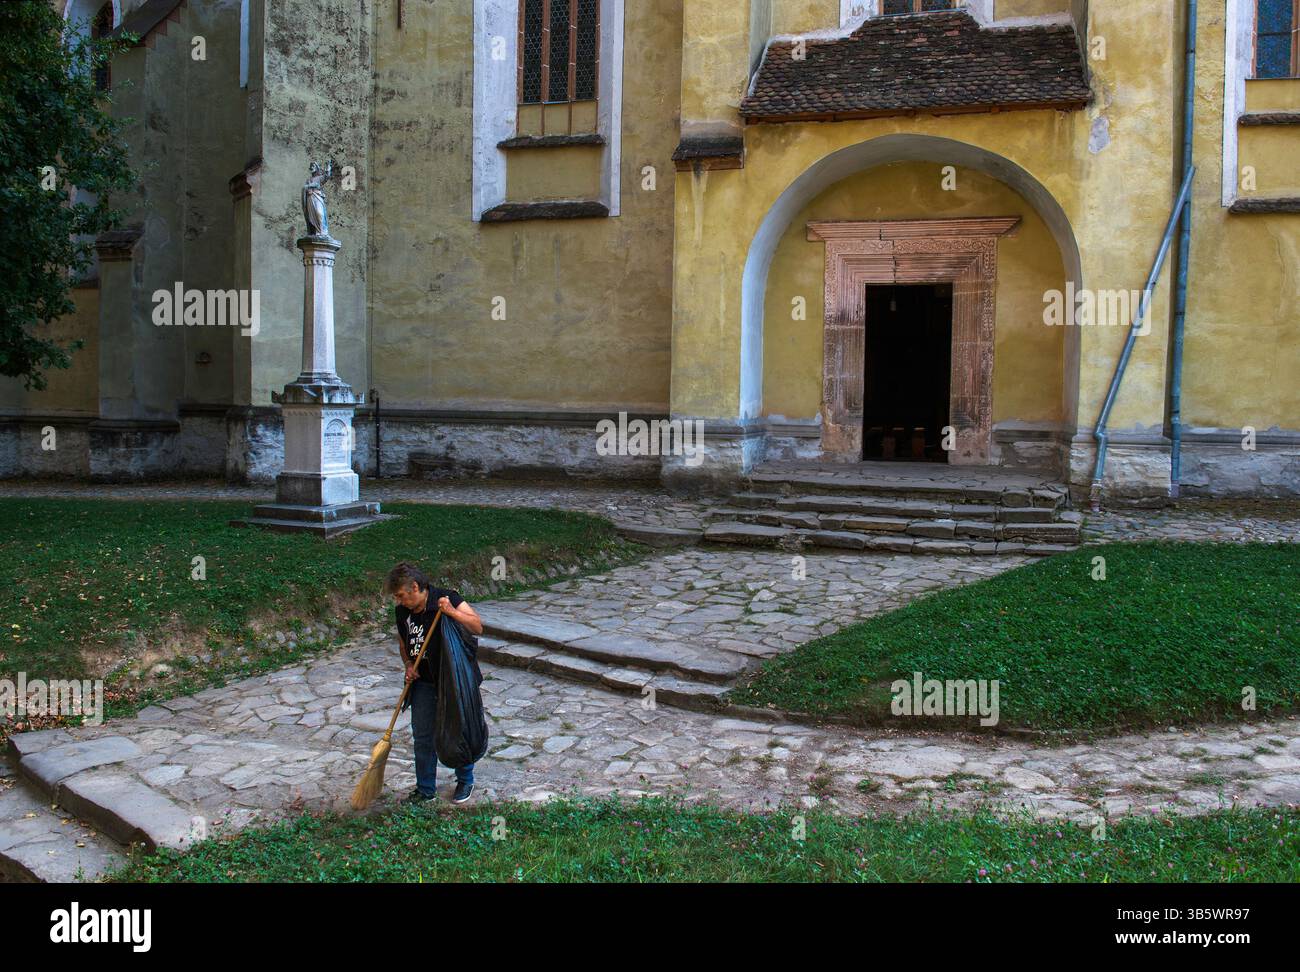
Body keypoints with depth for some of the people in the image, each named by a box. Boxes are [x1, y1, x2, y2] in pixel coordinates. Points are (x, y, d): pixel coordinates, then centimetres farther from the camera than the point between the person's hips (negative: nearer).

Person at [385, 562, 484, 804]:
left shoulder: (447, 598, -17)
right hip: (424, 682, 5)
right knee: (422, 736, 7)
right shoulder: (402, 612, 1)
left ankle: (465, 781, 28)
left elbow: (478, 627, -22)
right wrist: (408, 665, -2)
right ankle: (425, 789, 21)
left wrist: (452, 612, -36)